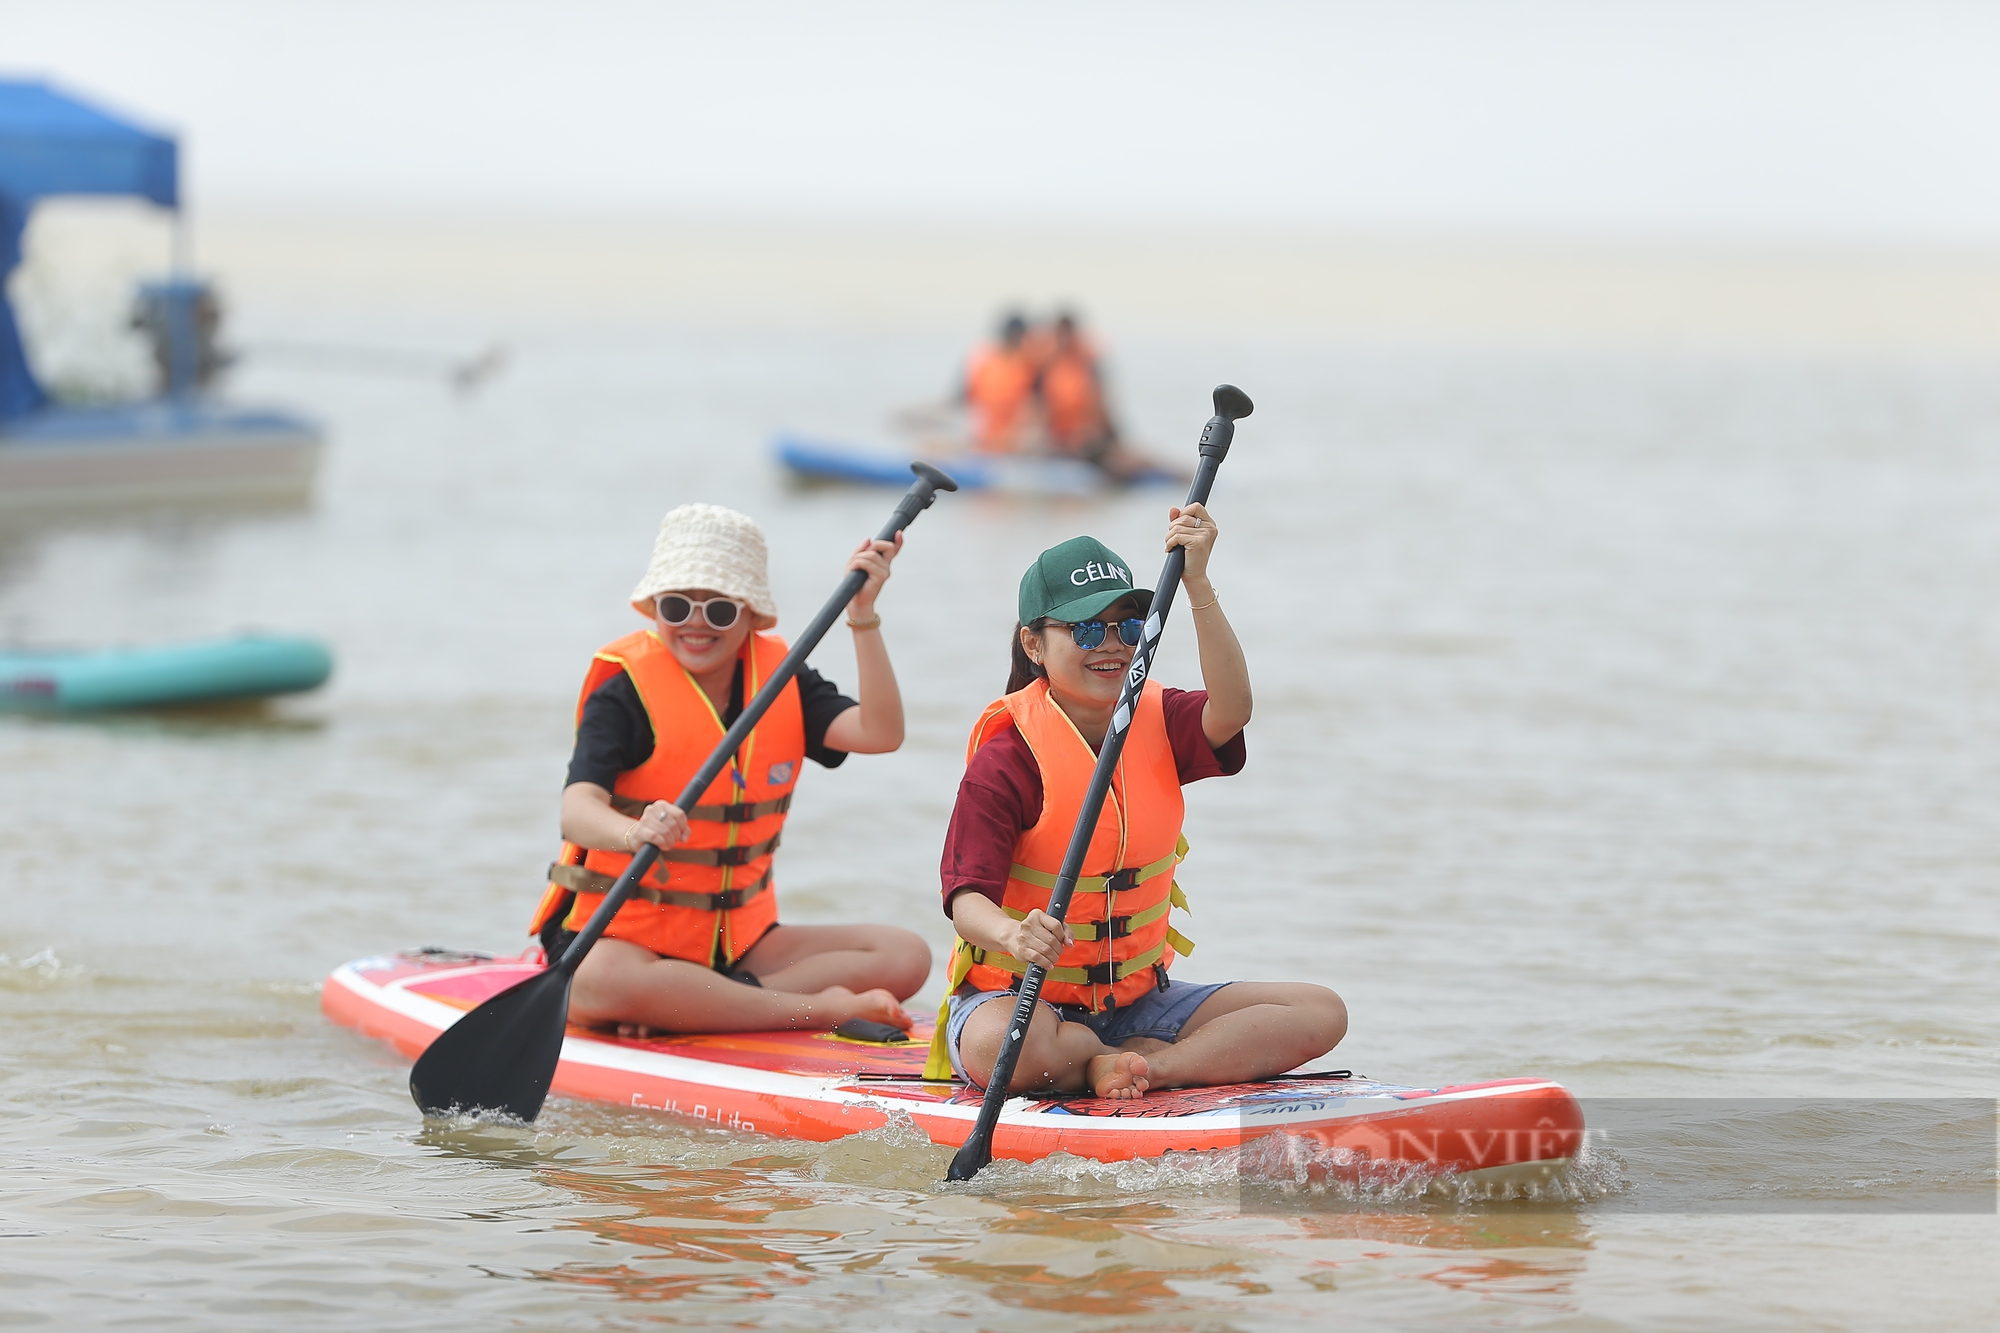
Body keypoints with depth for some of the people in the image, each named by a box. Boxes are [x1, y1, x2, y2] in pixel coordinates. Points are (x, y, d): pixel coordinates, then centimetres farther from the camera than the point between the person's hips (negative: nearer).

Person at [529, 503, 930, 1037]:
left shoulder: (781, 678, 5)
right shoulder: (626, 691, -11)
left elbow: (880, 732, -10)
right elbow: (577, 808, -26)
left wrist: (863, 615, -17)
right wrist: (634, 834, -48)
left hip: (739, 940, 6)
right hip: (624, 934, -6)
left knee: (906, 955, -12)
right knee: (600, 982, -41)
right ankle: (818, 1008, -30)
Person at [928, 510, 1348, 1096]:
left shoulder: (1159, 723, 3)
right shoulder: (1004, 761, -14)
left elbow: (1230, 711, -21)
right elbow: (967, 897, -23)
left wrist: (1197, 584, -30)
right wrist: (1013, 936, -47)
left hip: (1138, 998, 5)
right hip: (1021, 997, -5)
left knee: (1321, 1014, -10)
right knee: (1002, 1047, -42)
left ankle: (1155, 1063, -21)